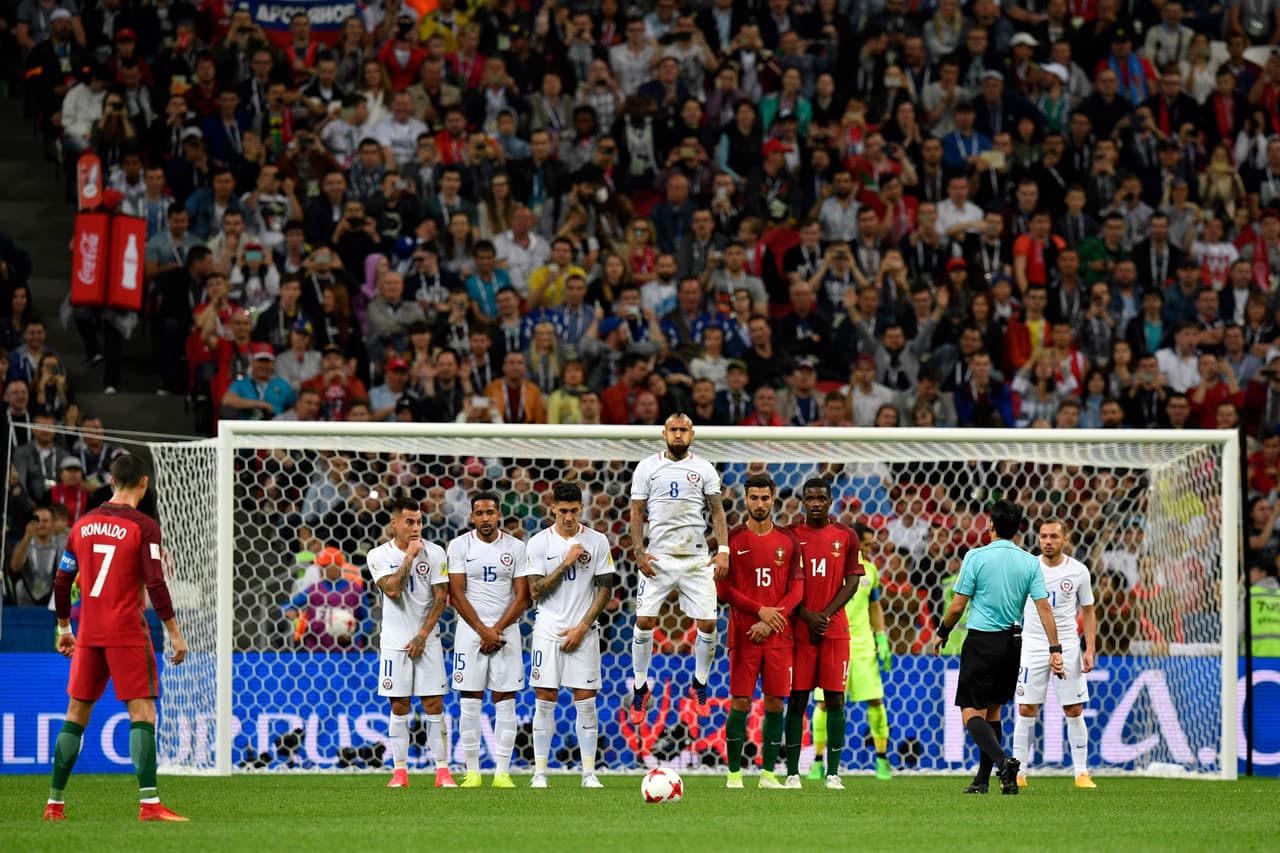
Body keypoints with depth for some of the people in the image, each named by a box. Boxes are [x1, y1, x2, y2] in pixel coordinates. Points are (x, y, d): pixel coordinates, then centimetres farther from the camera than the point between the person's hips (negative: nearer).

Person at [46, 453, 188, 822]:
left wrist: (64, 628, 25)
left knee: (76, 715, 12)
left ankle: (54, 804, 14)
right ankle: (149, 803, -17)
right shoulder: (144, 527, -7)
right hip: (127, 634, -5)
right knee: (142, 712, -6)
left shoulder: (83, 524, 9)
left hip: (88, 635, 5)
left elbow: (61, 582, 13)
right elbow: (155, 584, -13)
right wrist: (174, 633, -8)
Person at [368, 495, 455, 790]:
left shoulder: (434, 553, 0)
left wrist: (422, 636, -8)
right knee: (399, 706, 1)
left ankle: (442, 771, -1)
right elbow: (393, 590, -16)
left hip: (427, 640, 0)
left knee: (434, 704, -3)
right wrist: (410, 556, -14)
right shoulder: (379, 556, -1)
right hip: (395, 641, 0)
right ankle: (399, 771, 5)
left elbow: (441, 597, -1)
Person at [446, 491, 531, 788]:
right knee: (470, 703, -2)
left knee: (505, 702, -2)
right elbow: (457, 595, -4)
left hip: (506, 630, 1)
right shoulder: (460, 546, 1)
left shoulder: (515, 548, 4)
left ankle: (502, 772, 0)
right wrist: (484, 631, -11)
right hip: (470, 630, -1)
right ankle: (472, 772, 3)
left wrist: (498, 630, -10)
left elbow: (522, 597, 1)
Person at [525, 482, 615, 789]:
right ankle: (539, 773, 2)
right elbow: (536, 591, -5)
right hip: (548, 631, 0)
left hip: (583, 633, 0)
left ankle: (589, 773, 1)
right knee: (545, 700, -2)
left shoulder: (597, 542, 2)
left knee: (586, 701, -3)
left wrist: (581, 628, -6)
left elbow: (605, 590, 2)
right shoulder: (539, 543, 0)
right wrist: (566, 563, -13)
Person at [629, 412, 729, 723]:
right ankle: (640, 688, 7)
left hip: (696, 558, 1)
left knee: (707, 623, -3)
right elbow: (637, 512, 5)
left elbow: (717, 512, 6)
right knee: (644, 621, -7)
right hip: (657, 557, -1)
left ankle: (700, 685, 16)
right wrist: (639, 552, -7)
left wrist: (723, 550, -6)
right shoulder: (647, 467, 5)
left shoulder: (704, 469, 6)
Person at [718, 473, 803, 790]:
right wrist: (760, 610, -12)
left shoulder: (788, 541, 9)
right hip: (743, 634, -2)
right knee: (740, 702, -5)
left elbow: (797, 587, 5)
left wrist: (770, 620, -9)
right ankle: (734, 773, 1)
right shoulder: (733, 541, 2)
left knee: (775, 703, 1)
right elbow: (723, 589, -2)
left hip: (778, 634, 2)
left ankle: (768, 773, 7)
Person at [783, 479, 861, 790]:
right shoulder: (791, 536, 5)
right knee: (797, 699, -2)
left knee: (835, 698, -2)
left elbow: (852, 581, 3)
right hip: (800, 628, 0)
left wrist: (826, 615, -9)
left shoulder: (845, 536, 7)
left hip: (835, 627, 0)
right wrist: (808, 616, -11)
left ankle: (834, 773, 1)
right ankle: (792, 773, 1)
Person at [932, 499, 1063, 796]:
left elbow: (957, 606, -7)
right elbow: (1044, 607, -3)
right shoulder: (1030, 563, 2)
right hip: (1012, 643, 5)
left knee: (972, 713, -5)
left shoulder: (976, 557, -8)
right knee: (992, 710, 18)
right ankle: (982, 780, 17)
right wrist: (1055, 649, -2)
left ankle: (1002, 761, -30)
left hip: (981, 641, -5)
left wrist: (942, 634, 10)